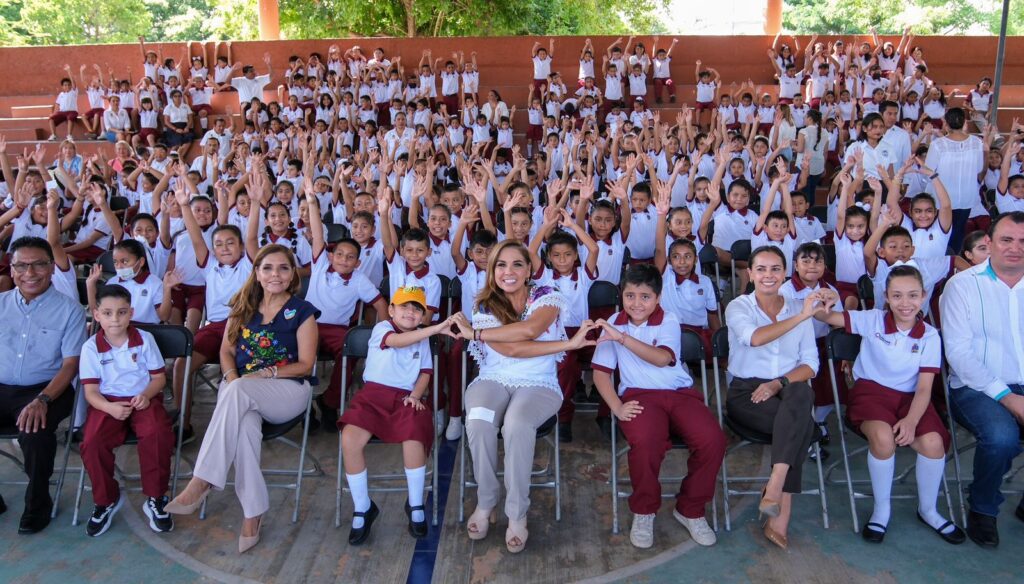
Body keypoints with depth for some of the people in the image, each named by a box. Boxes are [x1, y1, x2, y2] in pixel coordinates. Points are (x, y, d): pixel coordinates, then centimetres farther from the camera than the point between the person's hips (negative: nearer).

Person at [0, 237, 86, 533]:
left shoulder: (69, 310, -1)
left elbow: (70, 364, -5)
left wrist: (42, 400, -21)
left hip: (46, 389, -3)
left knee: (34, 431, -33)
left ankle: (38, 503, -6)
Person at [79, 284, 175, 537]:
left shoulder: (144, 339, 3)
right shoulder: (91, 347, 1)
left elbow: (159, 376, 6)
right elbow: (90, 390, -2)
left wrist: (146, 395, -15)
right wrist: (109, 407, -22)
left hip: (143, 399, 0)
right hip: (107, 403, 1)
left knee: (158, 434, -31)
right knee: (92, 442, -27)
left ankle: (155, 498, -10)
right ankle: (107, 500, 1)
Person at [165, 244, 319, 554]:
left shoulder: (302, 311, 1)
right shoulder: (243, 306, 13)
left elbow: (305, 364, -3)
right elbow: (226, 350, 14)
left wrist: (265, 373, -15)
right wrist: (231, 376, -8)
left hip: (287, 391, -3)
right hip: (240, 390, 3)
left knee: (237, 392, -37)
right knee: (245, 423, -35)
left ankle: (201, 482, -35)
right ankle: (253, 513, -29)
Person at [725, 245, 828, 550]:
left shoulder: (798, 309, 12)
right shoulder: (738, 307, 2)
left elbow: (811, 364, 5)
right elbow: (755, 337, -22)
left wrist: (779, 383, -14)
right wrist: (801, 317, -29)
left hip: (789, 391, 3)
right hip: (746, 393, -3)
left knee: (801, 392, -35)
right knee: (802, 424, -31)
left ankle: (775, 484, -36)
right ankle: (781, 512, -26)